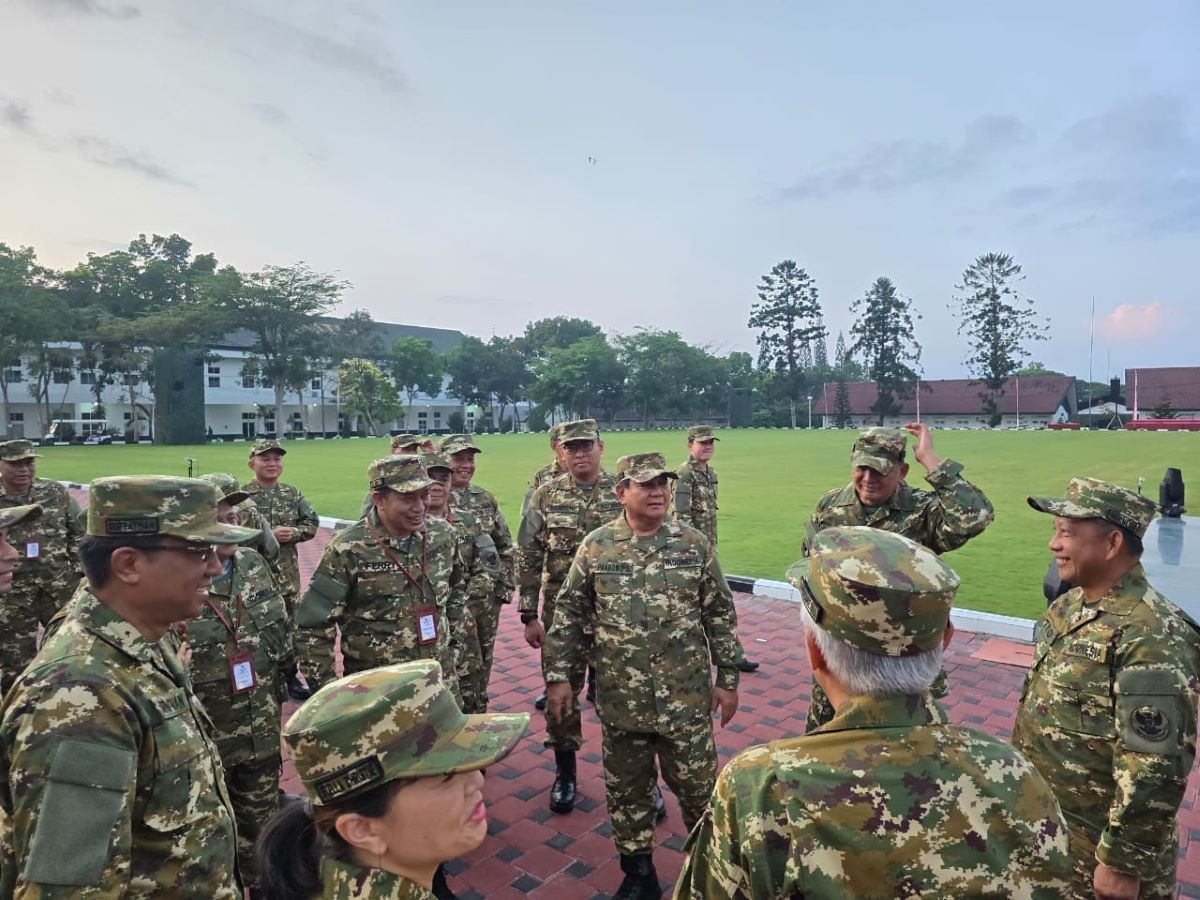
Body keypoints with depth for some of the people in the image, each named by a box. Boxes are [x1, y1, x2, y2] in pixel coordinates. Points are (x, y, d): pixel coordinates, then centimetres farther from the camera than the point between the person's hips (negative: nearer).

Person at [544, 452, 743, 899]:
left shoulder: (694, 543, -4)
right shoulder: (596, 546, -4)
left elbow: (720, 615, 1)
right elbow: (570, 616, 1)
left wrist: (727, 679, 1)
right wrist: (558, 676, -1)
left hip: (686, 698, 0)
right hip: (621, 699, 1)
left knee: (697, 785, 12)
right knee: (626, 789, 15)